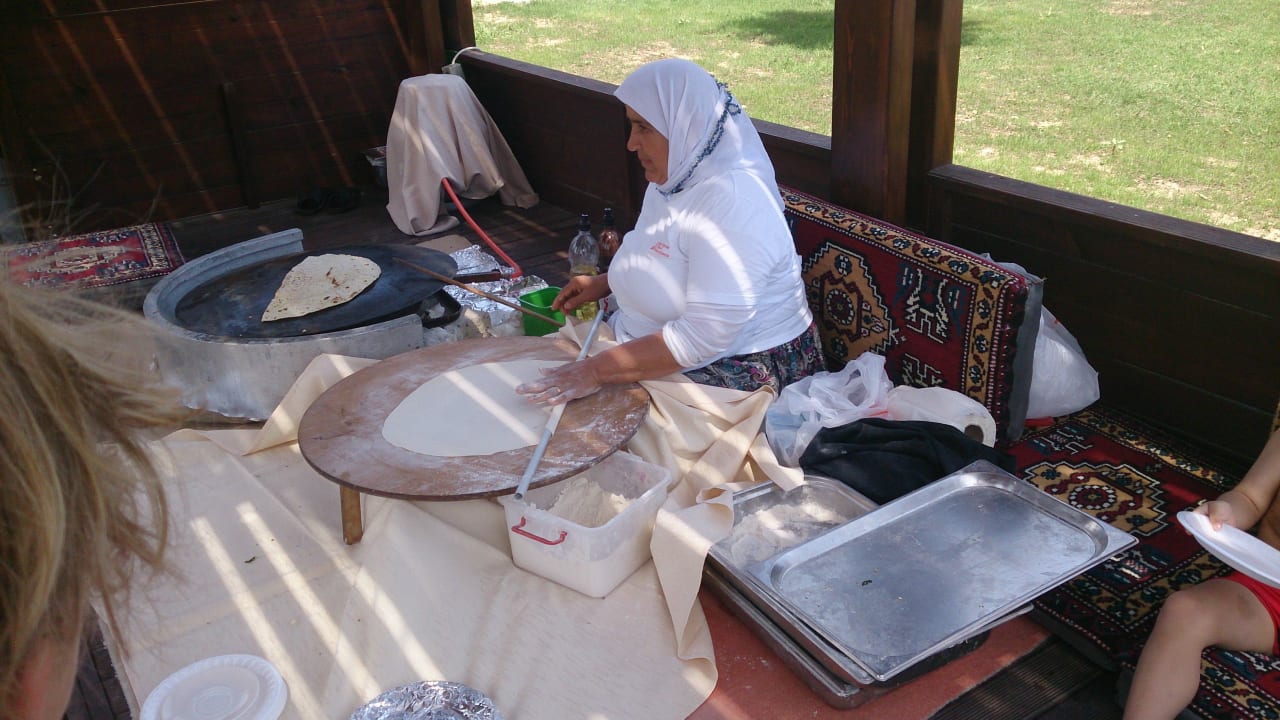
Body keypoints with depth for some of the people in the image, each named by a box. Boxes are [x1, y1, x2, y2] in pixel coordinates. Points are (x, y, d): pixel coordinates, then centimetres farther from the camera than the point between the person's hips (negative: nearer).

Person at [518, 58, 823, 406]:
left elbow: (702, 338, -30)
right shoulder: (674, 179, 4)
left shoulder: (731, 202, -26)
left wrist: (598, 371, -28)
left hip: (736, 373, -9)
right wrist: (605, 282, 8)